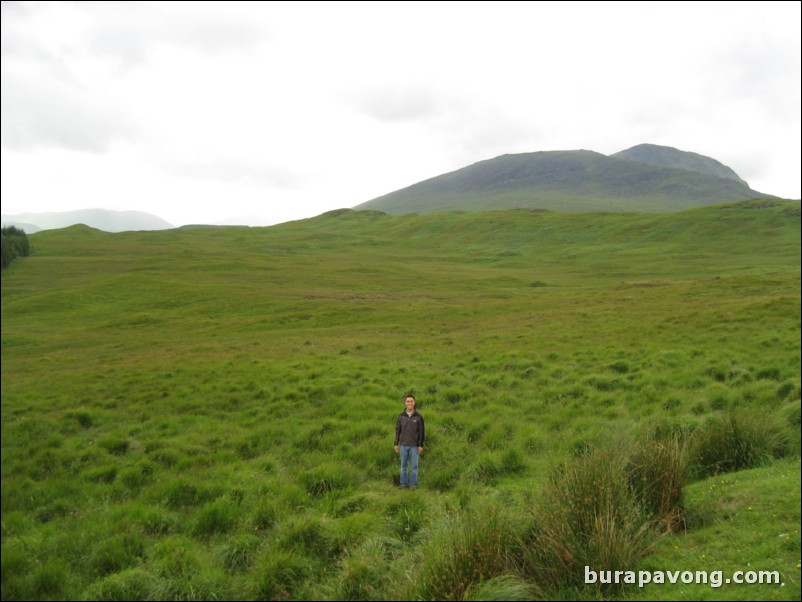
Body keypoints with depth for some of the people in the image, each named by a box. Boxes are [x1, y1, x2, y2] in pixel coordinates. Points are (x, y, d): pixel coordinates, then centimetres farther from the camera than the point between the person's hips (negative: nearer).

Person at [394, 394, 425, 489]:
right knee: (404, 465, 8)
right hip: (403, 445, 2)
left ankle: (413, 484, 9)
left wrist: (421, 445, -6)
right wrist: (396, 444, 4)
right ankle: (403, 483, 15)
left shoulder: (418, 417, -2)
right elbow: (397, 430, 7)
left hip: (414, 446, -2)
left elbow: (421, 432, -1)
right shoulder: (401, 416, 4)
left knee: (414, 466, 2)